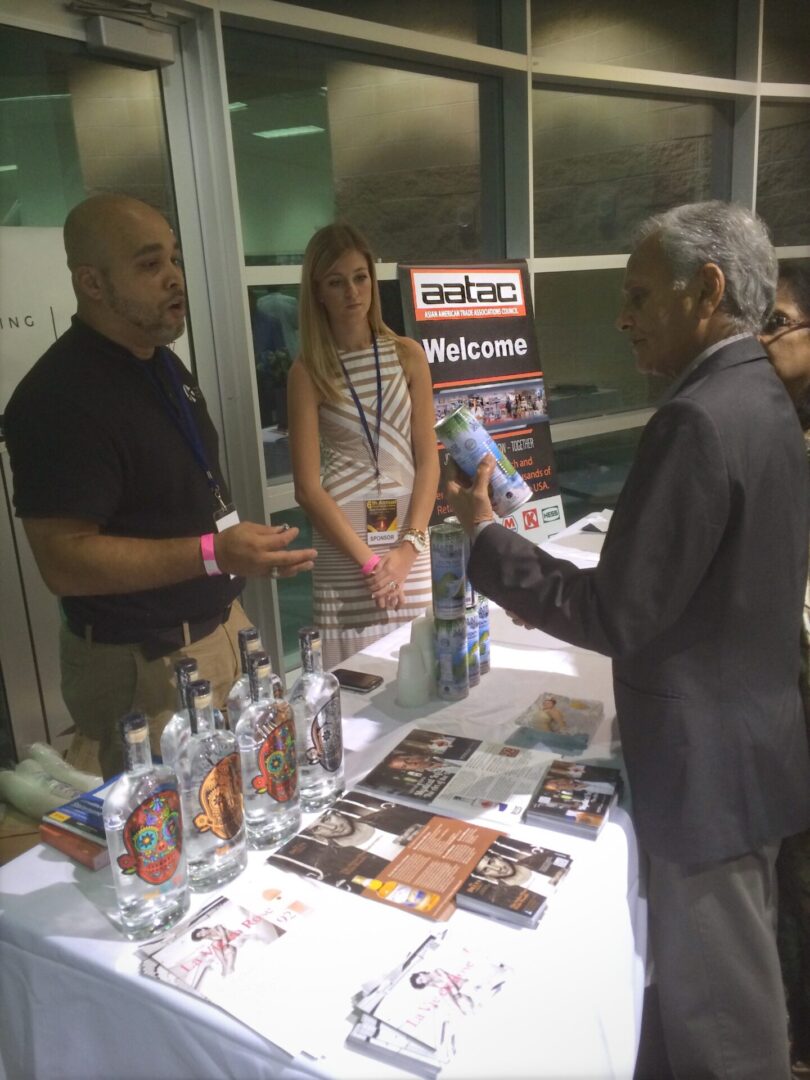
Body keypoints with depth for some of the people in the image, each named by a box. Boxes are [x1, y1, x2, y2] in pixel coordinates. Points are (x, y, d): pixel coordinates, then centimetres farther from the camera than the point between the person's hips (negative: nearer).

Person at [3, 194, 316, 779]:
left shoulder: (162, 364, 10)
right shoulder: (60, 397, -21)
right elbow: (64, 561, -24)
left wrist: (249, 549, 12)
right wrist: (213, 553, -29)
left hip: (219, 626, 9)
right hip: (145, 667, -8)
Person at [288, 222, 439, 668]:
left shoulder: (408, 355, 4)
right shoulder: (308, 371, -2)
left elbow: (428, 460, 2)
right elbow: (308, 486, -7)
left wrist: (408, 545, -9)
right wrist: (368, 560, -11)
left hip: (409, 539, 2)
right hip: (343, 552, -2)